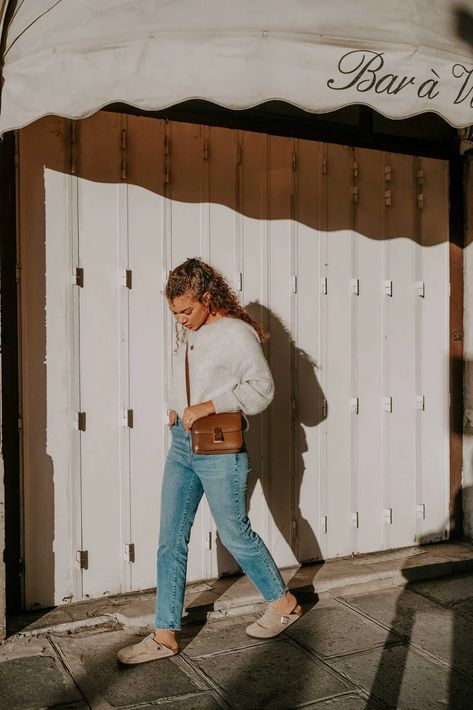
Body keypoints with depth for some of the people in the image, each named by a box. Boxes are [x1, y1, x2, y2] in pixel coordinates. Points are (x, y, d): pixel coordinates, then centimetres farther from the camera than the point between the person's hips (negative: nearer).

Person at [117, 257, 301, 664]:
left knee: (235, 534, 6)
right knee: (171, 540, 7)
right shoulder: (188, 334, 10)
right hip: (181, 444, 7)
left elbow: (261, 388, -17)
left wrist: (208, 406, -24)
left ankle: (284, 603, 30)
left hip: (219, 450, -7)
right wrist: (176, 408, 4)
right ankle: (165, 635, 17)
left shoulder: (237, 333, -12)